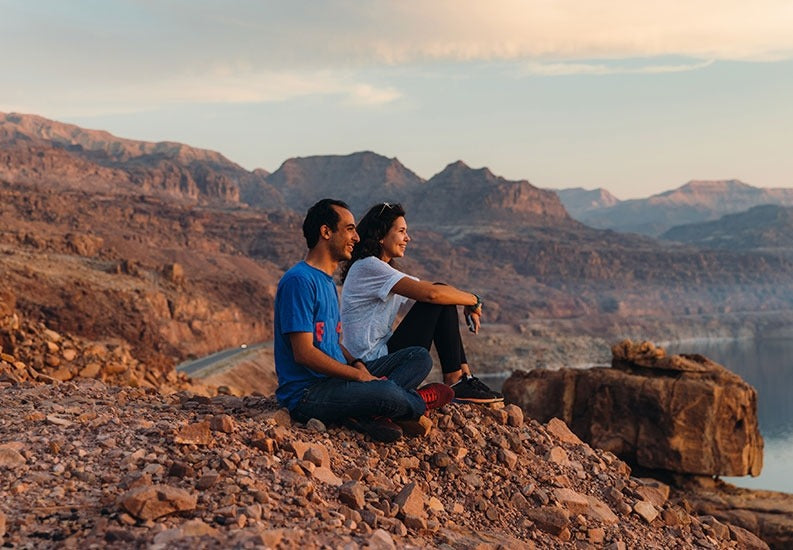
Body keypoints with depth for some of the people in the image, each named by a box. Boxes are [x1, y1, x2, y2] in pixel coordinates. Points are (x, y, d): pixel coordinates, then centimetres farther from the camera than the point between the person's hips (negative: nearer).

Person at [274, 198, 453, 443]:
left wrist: (357, 363, 0)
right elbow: (303, 353, -20)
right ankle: (418, 401, 5)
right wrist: (359, 374, -16)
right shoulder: (299, 281, -14)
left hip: (337, 377, 10)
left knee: (420, 357, 4)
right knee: (386, 393, -33)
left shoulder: (328, 282, 18)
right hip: (307, 393, -10)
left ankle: (366, 412, -18)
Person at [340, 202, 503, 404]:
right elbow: (430, 293, -22)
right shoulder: (368, 267, -14)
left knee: (445, 300, 7)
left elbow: (432, 289, 15)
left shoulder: (383, 270, 19)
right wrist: (474, 300, -9)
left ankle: (463, 376, 1)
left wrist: (469, 306, -2)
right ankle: (455, 382, -9)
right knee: (439, 300, -13)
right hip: (374, 364, -10)